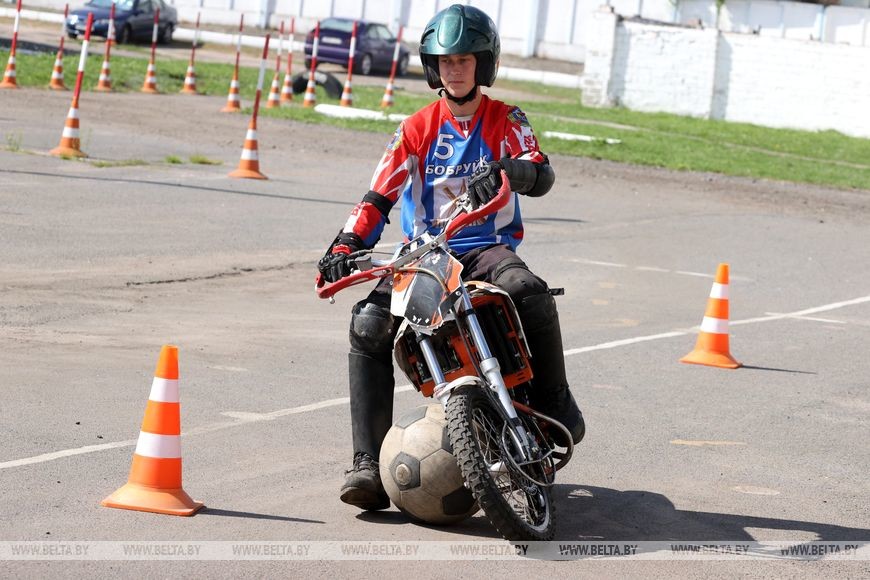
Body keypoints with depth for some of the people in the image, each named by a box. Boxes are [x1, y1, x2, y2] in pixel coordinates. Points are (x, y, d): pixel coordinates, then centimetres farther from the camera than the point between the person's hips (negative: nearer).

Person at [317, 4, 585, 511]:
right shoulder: (418, 128, 13)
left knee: (531, 292, -37)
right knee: (368, 324, -24)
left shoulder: (505, 121, 7)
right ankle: (368, 463, -23)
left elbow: (542, 175, -11)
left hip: (488, 248, -2)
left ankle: (555, 402, -15)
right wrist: (345, 245, -13)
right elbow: (380, 195, 5)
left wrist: (503, 172, -35)